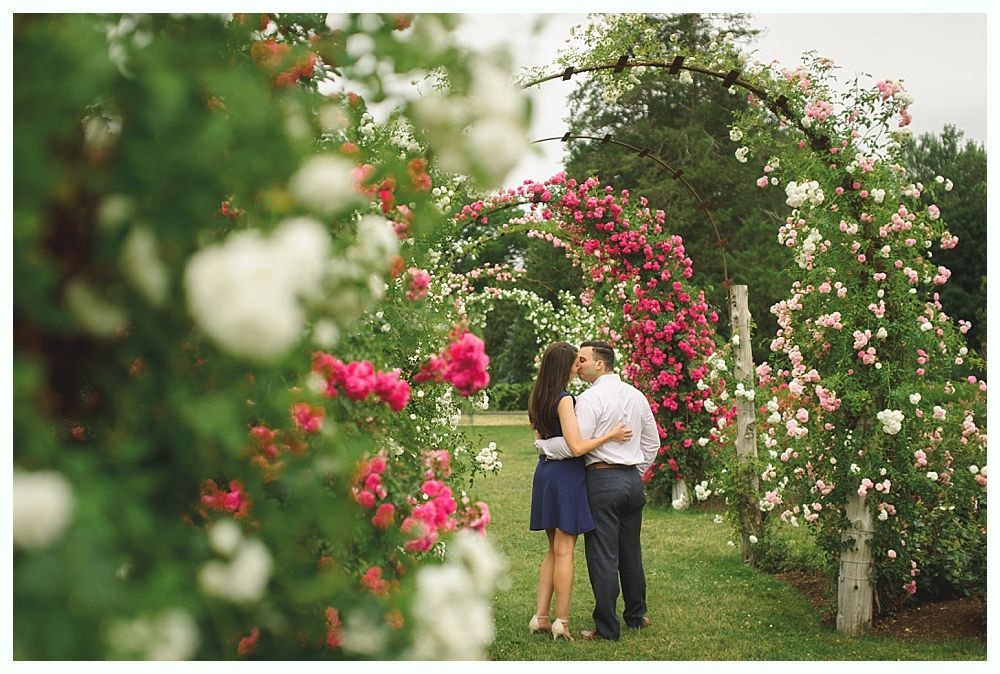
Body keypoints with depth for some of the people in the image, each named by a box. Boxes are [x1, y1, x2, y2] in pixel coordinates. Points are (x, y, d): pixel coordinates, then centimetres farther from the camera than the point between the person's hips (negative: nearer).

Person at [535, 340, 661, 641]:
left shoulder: (590, 398, -12)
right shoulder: (636, 396, 12)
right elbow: (652, 443, 18)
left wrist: (541, 444, -4)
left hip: (603, 480, -7)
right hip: (633, 480, 7)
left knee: (603, 556, -2)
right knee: (631, 551, 17)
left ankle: (607, 628, 2)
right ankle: (636, 615, 28)